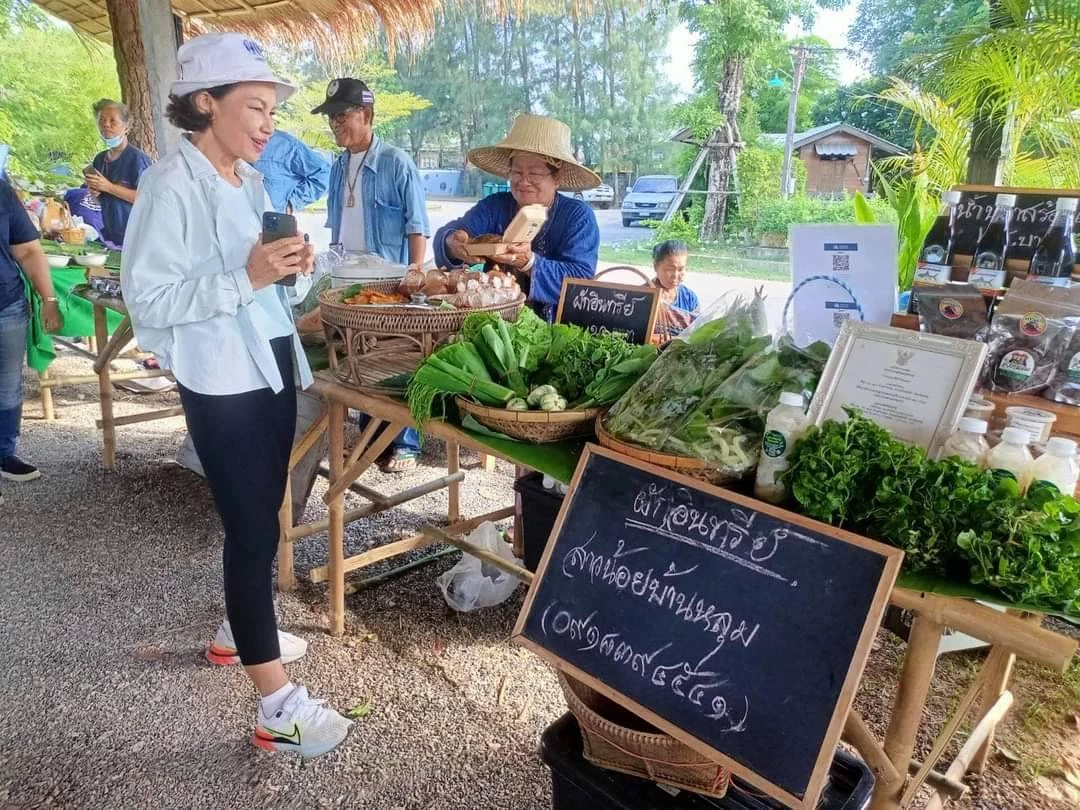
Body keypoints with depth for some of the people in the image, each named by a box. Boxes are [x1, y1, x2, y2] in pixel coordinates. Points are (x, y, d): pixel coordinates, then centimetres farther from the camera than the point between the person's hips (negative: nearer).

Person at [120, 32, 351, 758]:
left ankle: (239, 632, 41)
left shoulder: (250, 181, 11)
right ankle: (278, 708, 7)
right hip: (221, 384, -8)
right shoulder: (171, 187, -14)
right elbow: (148, 298, -18)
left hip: (271, 369, 8)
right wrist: (246, 276, -27)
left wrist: (292, 270, -5)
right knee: (253, 529, -5)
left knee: (261, 517, 18)